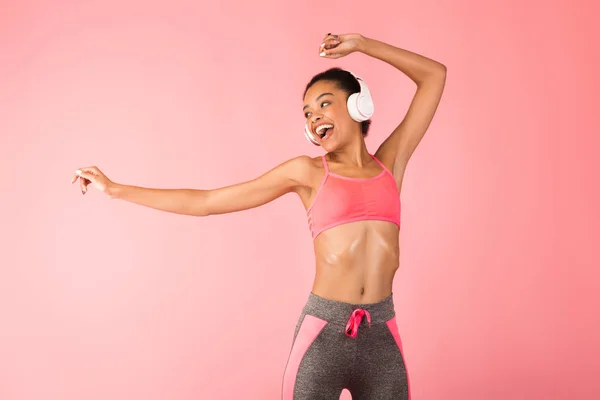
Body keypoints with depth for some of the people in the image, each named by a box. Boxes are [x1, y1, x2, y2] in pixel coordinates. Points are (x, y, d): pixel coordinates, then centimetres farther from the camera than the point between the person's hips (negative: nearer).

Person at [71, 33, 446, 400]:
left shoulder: (390, 164, 9)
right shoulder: (307, 172, 4)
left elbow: (434, 74, 13)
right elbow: (205, 202, 7)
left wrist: (360, 43, 11)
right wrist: (114, 189, 9)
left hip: (381, 334, 2)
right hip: (323, 333, -2)